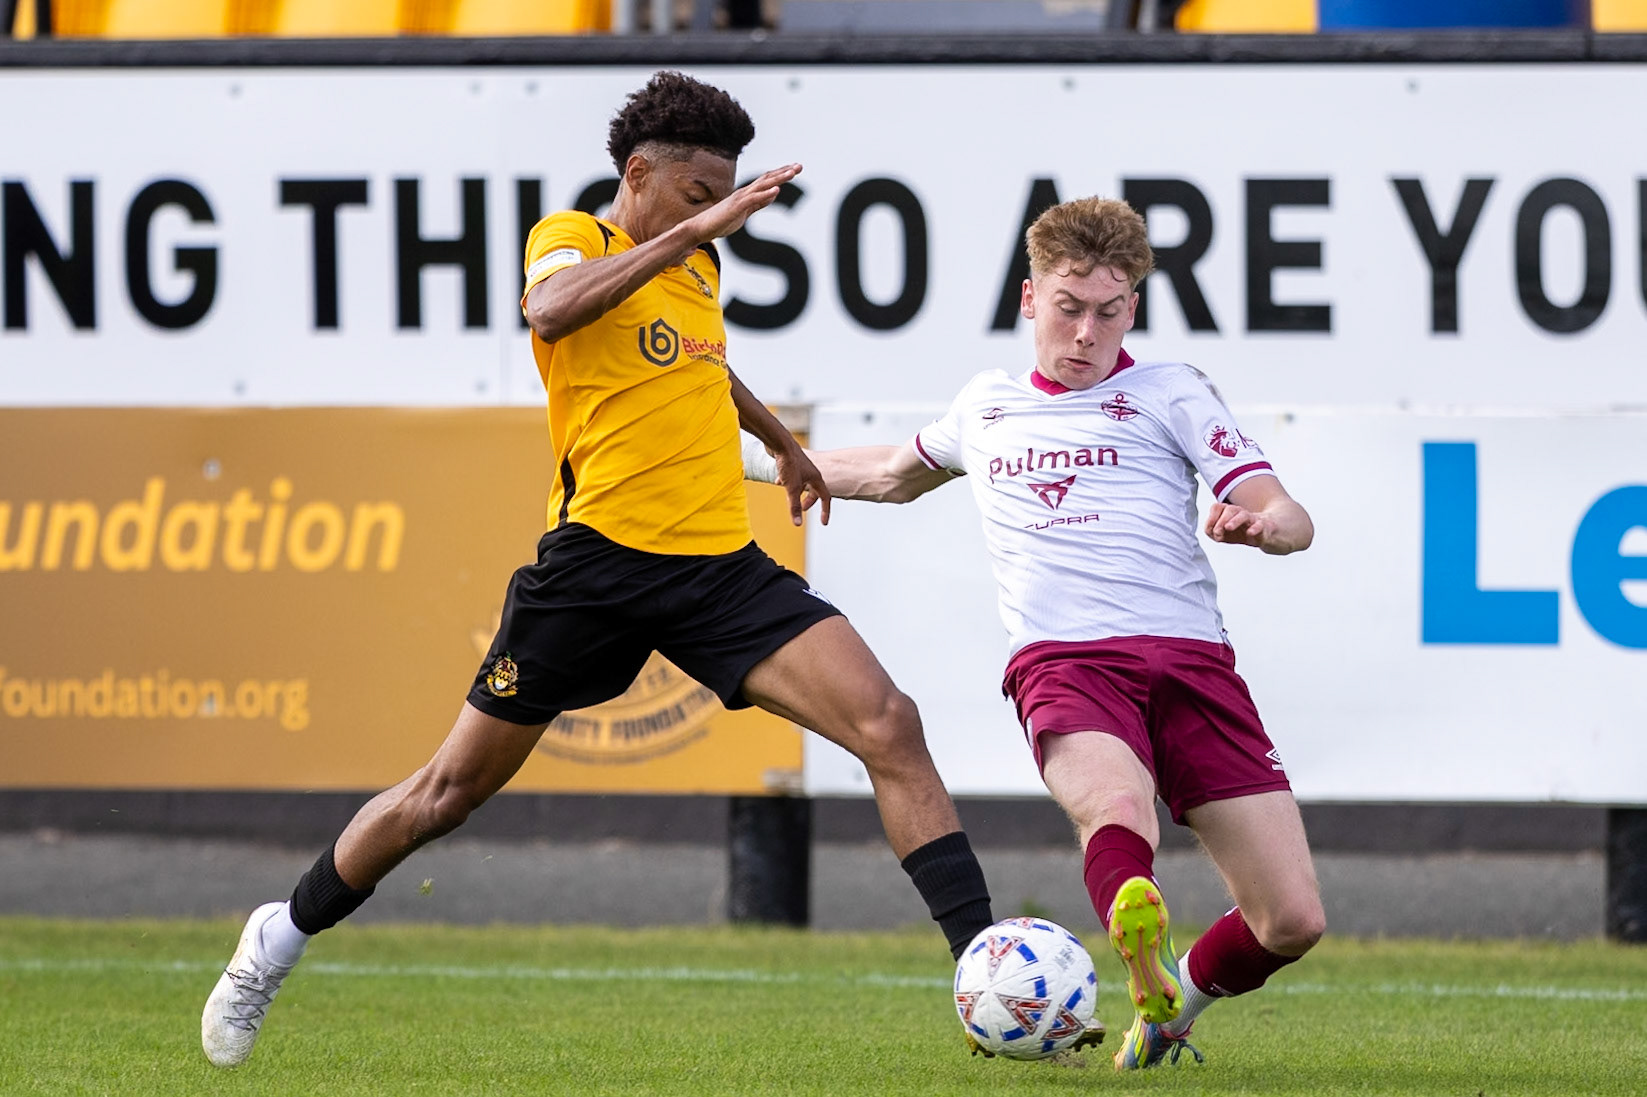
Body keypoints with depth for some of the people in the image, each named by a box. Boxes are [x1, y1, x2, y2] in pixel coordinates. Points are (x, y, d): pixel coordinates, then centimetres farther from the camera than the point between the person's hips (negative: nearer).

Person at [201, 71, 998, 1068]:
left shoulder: (699, 266, 18)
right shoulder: (572, 238, -3)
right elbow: (553, 311, -30)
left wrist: (783, 442, 55)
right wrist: (688, 233, -31)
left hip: (723, 564, 6)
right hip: (601, 562, -5)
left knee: (891, 727, -14)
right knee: (454, 789, 5)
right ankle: (282, 936, 26)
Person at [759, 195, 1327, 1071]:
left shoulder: (1170, 392, 14)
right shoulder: (986, 405, 24)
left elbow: (1292, 522, 4)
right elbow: (893, 475, 46)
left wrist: (1256, 521, -20)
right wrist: (762, 458, 54)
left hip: (1189, 660, 0)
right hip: (1064, 662, 0)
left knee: (1293, 920, -8)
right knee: (1117, 810, -37)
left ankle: (1185, 993, 22)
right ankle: (1149, 990, -59)